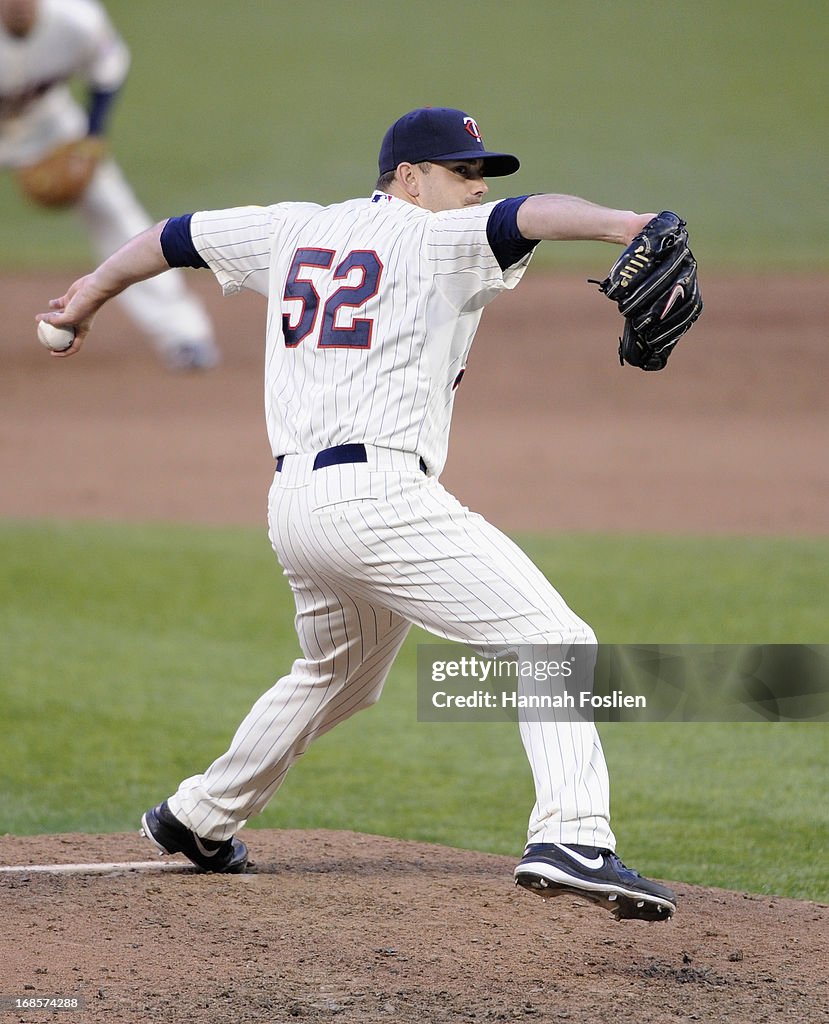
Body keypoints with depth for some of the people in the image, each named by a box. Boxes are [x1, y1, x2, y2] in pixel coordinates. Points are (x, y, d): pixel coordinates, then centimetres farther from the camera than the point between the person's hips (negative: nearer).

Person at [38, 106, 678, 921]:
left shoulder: (295, 229, 21)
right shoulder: (433, 240, 1)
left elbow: (177, 236, 32)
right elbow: (524, 218, -19)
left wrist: (92, 294, 48)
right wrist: (618, 224, -37)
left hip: (292, 505, 8)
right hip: (378, 491, -8)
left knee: (333, 676, 33)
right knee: (552, 641, -13)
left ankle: (199, 818, 47)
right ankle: (571, 839, -31)